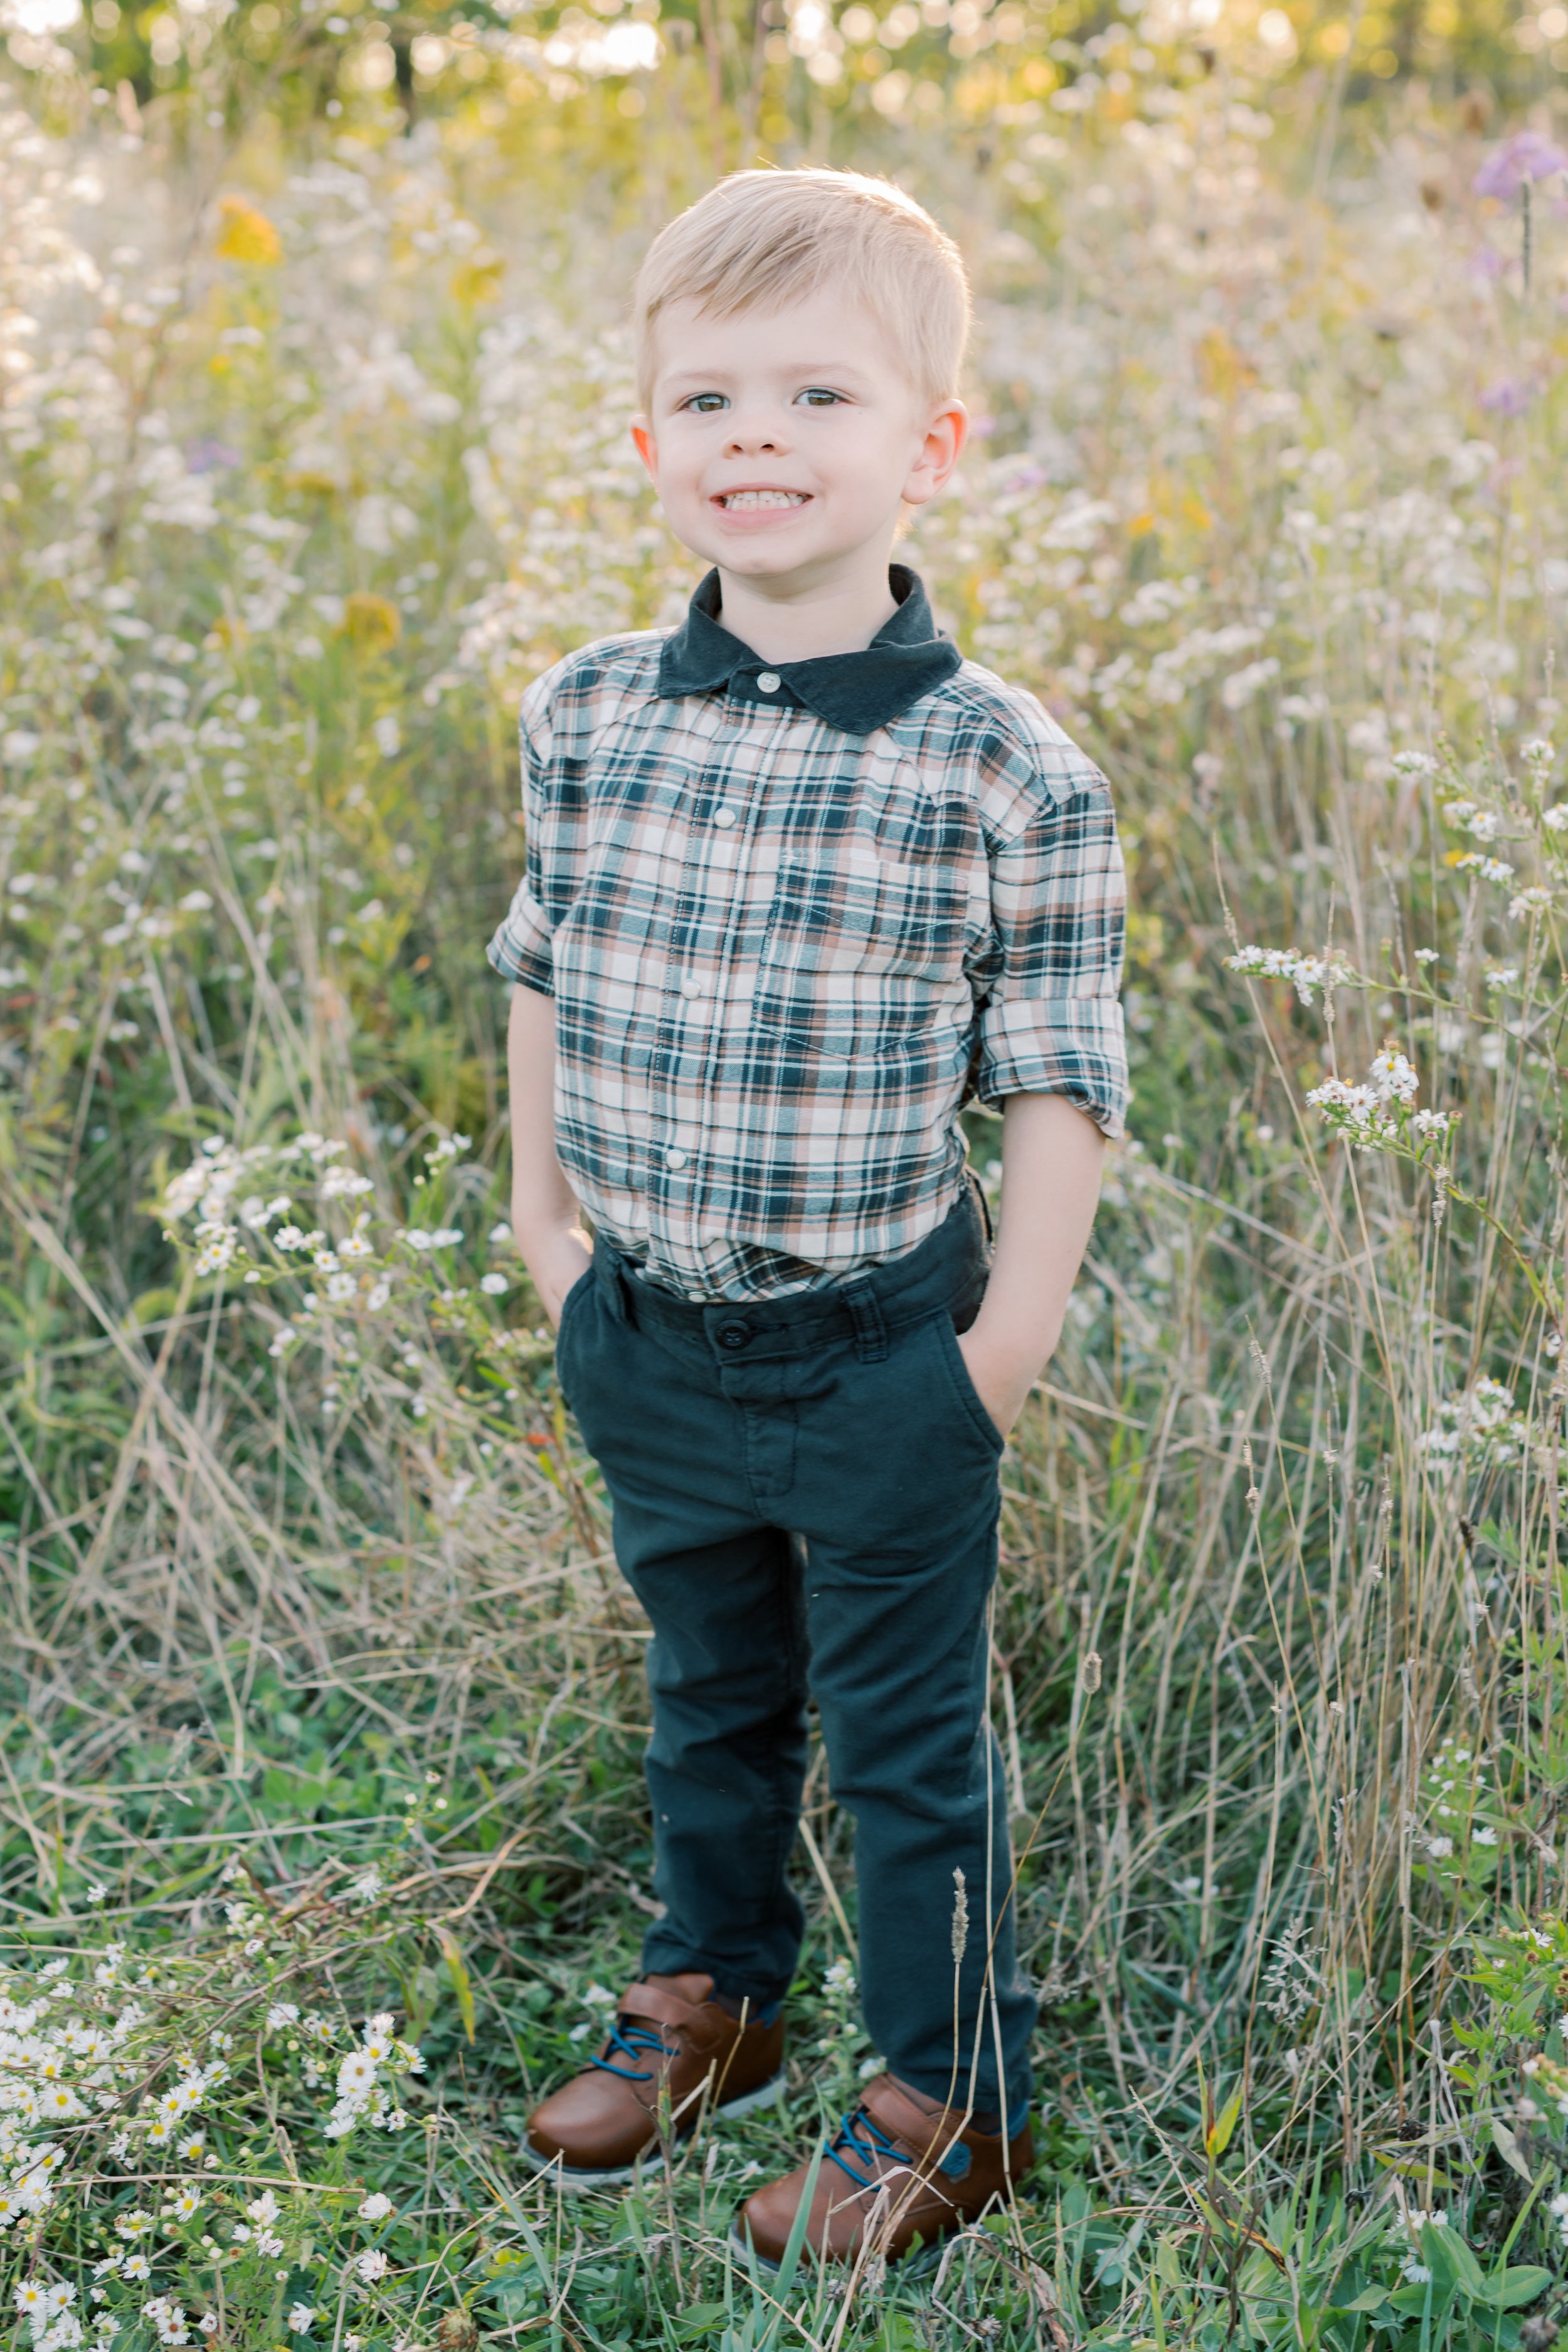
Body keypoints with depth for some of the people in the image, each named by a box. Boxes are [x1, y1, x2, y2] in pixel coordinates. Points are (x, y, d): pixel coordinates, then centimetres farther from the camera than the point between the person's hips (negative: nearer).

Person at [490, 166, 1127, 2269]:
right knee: (709, 1695, 25)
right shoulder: (586, 718, -3)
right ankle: (713, 1997, 48)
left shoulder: (1002, 771, -16)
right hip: (647, 1339, 4)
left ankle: (954, 2100, 32)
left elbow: (1057, 1077, -10)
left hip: (881, 1363, -4)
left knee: (910, 1742, 12)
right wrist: (544, 1227, 10)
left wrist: (1008, 1344, -10)